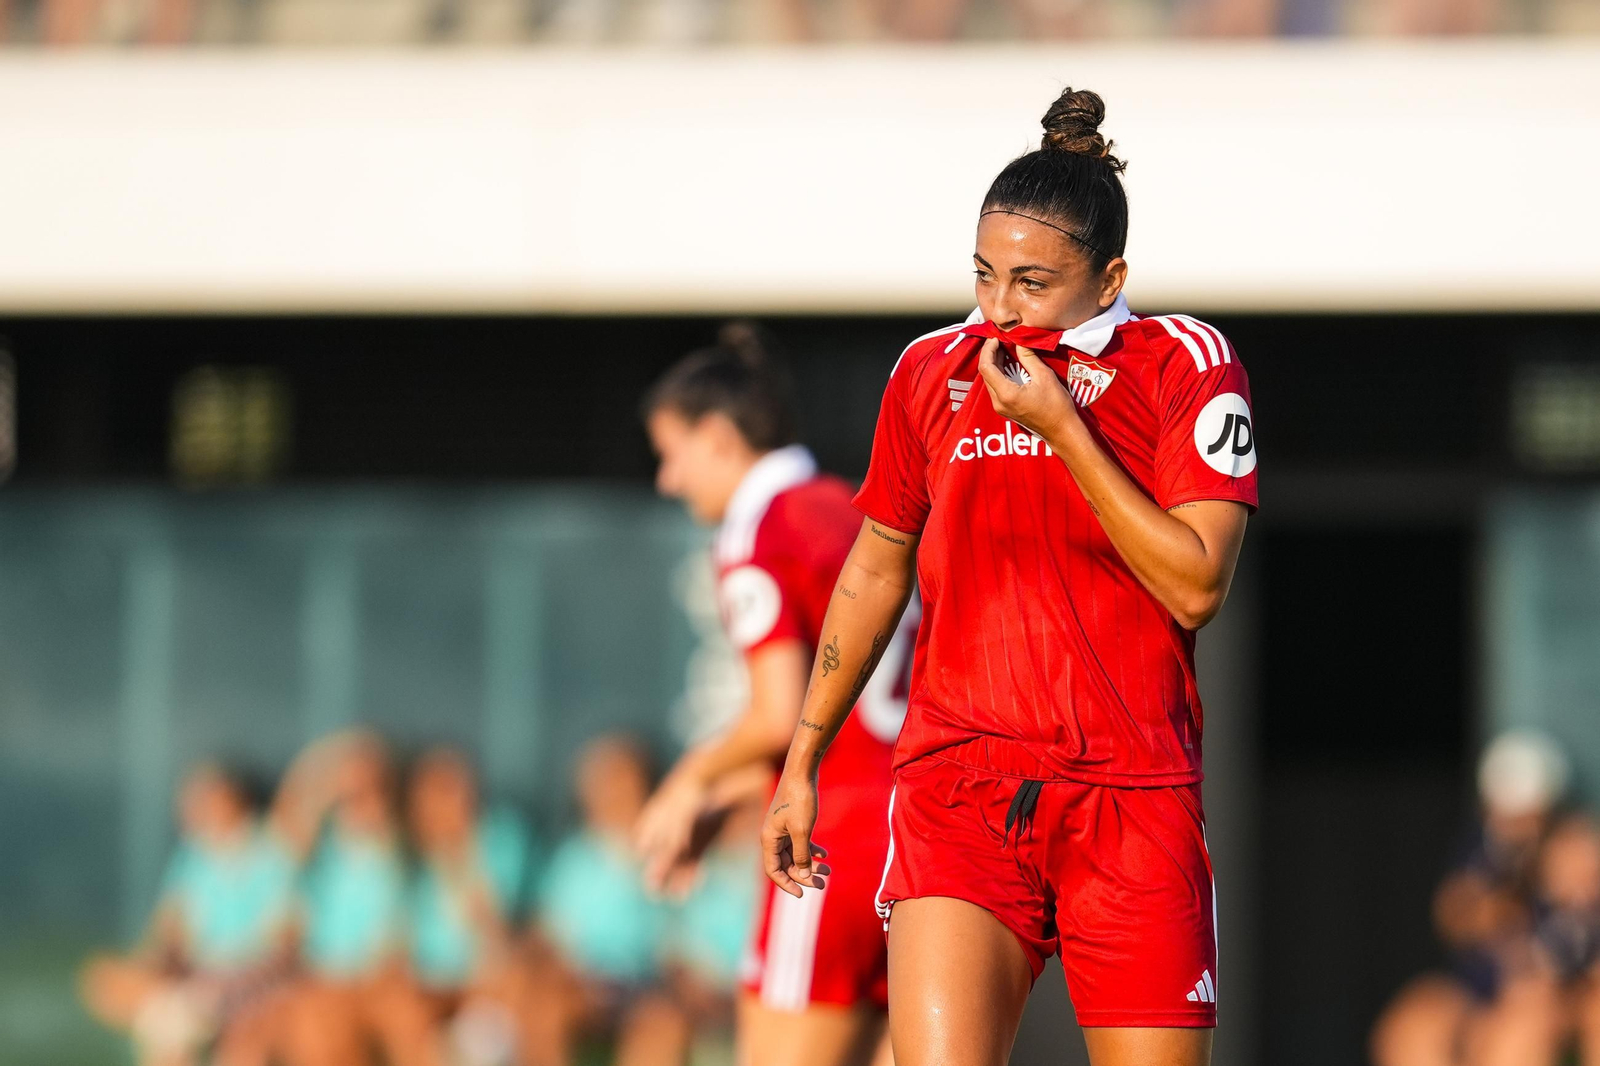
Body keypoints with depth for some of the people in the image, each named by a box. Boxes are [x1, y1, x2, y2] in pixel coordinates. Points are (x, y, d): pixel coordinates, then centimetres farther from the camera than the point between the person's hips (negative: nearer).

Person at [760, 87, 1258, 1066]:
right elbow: (876, 570, 20)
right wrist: (803, 761, 21)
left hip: (1133, 801, -1)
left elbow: (1195, 584, -10)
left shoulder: (1187, 365, -1)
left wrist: (1061, 426, -13)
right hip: (954, 791, 1)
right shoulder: (932, 372, 8)